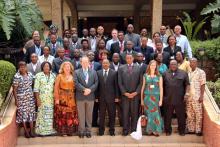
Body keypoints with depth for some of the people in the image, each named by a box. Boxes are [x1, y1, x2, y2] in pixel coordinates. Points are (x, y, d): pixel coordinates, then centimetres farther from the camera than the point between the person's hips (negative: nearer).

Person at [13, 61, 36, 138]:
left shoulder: (30, 74, 3)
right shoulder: (17, 76, -12)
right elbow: (14, 89, -8)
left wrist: (34, 96, 8)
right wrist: (16, 100, -11)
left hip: (30, 97, 4)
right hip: (21, 98, -4)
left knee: (31, 112, 6)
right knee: (23, 113, 3)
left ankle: (31, 130, 14)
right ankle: (26, 131, 15)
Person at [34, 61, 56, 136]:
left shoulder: (53, 75, 8)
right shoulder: (38, 75, -1)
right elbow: (36, 88, -4)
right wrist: (37, 99, -10)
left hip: (51, 98, 3)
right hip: (42, 98, -3)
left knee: (51, 114, 4)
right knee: (42, 114, -2)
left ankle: (50, 129, 13)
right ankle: (41, 131, 7)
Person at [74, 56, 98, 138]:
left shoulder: (93, 72, 9)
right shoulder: (77, 72, 4)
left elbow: (96, 83, 1)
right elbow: (76, 83, -8)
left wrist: (90, 90, -13)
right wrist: (84, 89, -18)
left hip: (90, 96, 2)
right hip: (80, 97, -1)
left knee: (89, 115, 7)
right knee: (81, 115, 4)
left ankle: (88, 131, 15)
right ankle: (81, 131, 12)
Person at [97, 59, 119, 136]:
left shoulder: (114, 73, 2)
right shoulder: (98, 73, 5)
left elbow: (116, 85, 1)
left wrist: (116, 96, -3)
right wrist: (96, 96, -2)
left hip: (111, 97, -1)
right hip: (101, 97, 1)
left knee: (112, 114, 6)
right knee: (101, 114, 8)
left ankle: (112, 130, 17)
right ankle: (101, 130, 19)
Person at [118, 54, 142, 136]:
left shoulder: (138, 68, 6)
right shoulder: (121, 68, 6)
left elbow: (141, 82, 2)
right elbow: (120, 83, 1)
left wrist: (136, 92, -8)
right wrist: (125, 93, -8)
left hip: (135, 95, 0)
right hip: (125, 95, 0)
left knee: (134, 113, 4)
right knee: (125, 113, 2)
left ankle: (134, 130, 13)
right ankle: (125, 130, 11)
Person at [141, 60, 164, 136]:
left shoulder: (159, 76, 5)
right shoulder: (145, 76, 7)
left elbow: (161, 88, 3)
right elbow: (143, 87, 7)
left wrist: (161, 100, -3)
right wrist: (141, 99, 5)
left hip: (155, 97, -1)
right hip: (147, 97, 1)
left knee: (156, 113, -2)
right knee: (148, 114, 3)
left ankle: (156, 130, 8)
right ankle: (149, 130, 12)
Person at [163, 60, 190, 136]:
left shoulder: (183, 73, 4)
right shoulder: (165, 74, 7)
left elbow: (187, 84, 2)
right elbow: (162, 85, 9)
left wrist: (187, 93, -12)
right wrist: (162, 96, 4)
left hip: (180, 99, -1)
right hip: (168, 99, 1)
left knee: (181, 116, 6)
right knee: (168, 116, 8)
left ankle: (182, 130, 20)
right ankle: (168, 130, 21)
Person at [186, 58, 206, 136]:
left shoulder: (201, 72, -2)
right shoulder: (188, 73, 14)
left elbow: (203, 85, -7)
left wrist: (201, 96, -14)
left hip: (197, 97, -6)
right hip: (189, 97, 6)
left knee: (198, 114, -2)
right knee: (190, 114, 9)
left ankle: (198, 130, 5)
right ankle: (190, 129, 17)